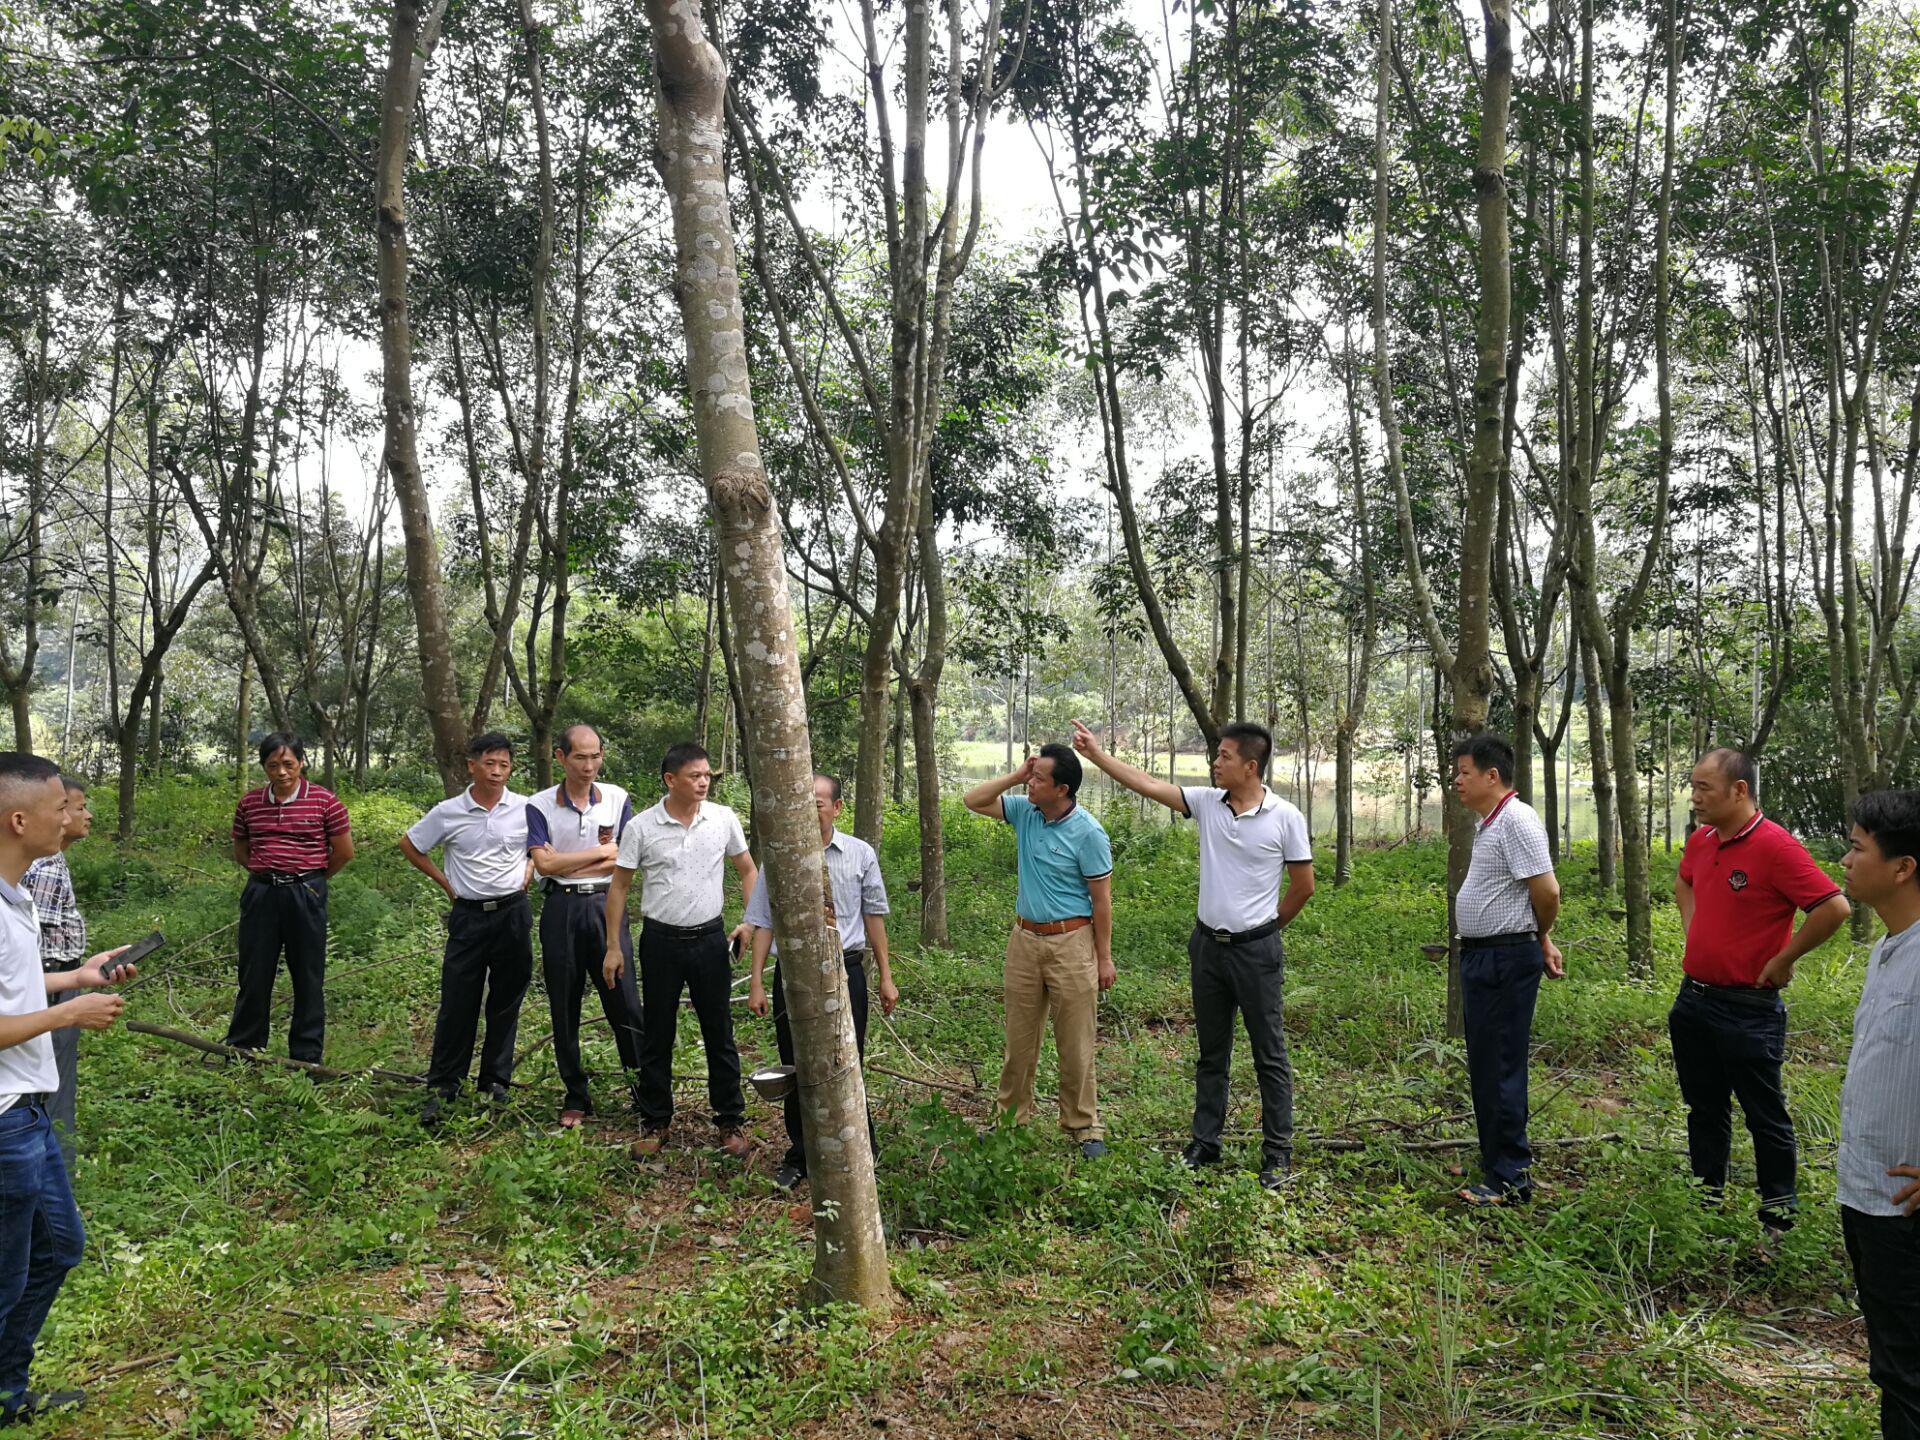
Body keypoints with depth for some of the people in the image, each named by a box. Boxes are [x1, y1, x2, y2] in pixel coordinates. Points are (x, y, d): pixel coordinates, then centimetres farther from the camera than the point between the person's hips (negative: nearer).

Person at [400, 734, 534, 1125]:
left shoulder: (526, 809, -2)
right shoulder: (448, 813, -2)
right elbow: (409, 845, 12)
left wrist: (530, 871, 2)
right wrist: (445, 882, 6)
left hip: (513, 913, 1)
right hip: (468, 915, -1)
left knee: (506, 1002, 8)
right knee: (457, 1002, -1)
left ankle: (496, 1081, 20)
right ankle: (442, 1087, 8)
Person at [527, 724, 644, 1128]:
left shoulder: (617, 799, 4)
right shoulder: (539, 806, 1)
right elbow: (544, 864, -10)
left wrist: (566, 865, -7)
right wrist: (602, 851, -7)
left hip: (606, 905, 0)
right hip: (561, 911, 0)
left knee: (625, 1003, -2)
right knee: (564, 1008, 7)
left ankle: (643, 1087, 12)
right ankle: (576, 1097, 20)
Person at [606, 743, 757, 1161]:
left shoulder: (724, 819, -2)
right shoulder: (641, 827, -7)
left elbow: (748, 870, 10)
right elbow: (619, 886, 0)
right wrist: (613, 946, -1)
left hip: (710, 939, 1)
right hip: (661, 941, -1)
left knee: (720, 1035, 7)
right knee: (657, 1037, 9)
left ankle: (731, 1122, 19)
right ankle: (655, 1124, 23)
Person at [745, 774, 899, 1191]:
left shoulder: (860, 854, -1)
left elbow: (874, 915, 7)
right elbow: (764, 922, 2)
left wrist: (885, 977, 8)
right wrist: (756, 982, -1)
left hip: (845, 972, 0)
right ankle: (800, 1157, 30)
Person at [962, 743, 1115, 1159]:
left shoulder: (1088, 833, -14)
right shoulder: (1024, 811, 2)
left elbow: (1101, 899, -10)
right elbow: (972, 800, 5)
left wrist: (1104, 957, -9)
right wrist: (1016, 776, -7)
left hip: (1071, 943, -5)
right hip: (1025, 939, 5)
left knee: (1075, 1043, 4)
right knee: (1019, 1038, 14)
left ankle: (1083, 1124, 17)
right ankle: (1011, 1116, 26)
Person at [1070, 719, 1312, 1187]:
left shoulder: (1285, 818, -10)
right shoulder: (1206, 802, 0)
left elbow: (1303, 886, -1)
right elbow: (1148, 784, -2)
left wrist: (1267, 929, 7)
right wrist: (1095, 753, -5)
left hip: (1256, 950, -4)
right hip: (1208, 945, 5)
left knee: (1269, 1053, 4)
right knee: (1211, 1052, 14)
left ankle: (1278, 1153, 14)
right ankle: (1204, 1143, 25)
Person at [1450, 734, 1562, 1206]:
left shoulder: (1517, 820, -17)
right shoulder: (1488, 823, 15)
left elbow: (1547, 891, -21)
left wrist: (1539, 940, -4)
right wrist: (1539, 941, 16)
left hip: (1507, 959, -11)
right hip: (1481, 956, 11)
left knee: (1501, 1068, -4)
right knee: (1484, 1065, 17)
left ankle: (1510, 1179, 5)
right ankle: (1499, 1163, 29)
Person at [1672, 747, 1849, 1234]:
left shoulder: (1776, 847, -19)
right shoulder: (1701, 841, 6)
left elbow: (1835, 907, -25)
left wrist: (1782, 960, -15)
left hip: (1747, 1009, -8)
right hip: (1692, 999, 8)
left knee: (1765, 1116, 6)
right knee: (1704, 1109, 18)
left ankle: (1779, 1219, 19)